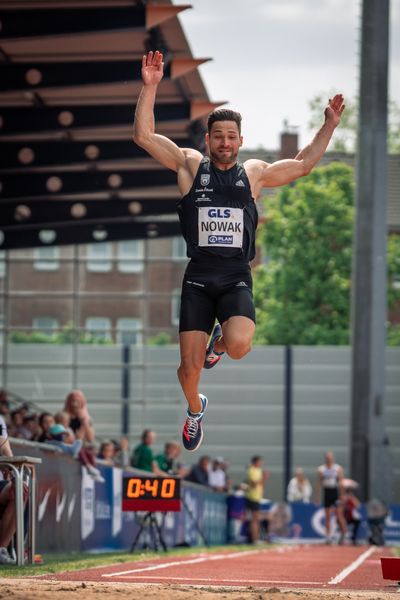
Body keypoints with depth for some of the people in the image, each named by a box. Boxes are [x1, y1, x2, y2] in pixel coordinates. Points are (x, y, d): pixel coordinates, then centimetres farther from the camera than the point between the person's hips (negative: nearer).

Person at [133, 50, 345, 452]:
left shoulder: (255, 173, 11)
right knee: (190, 367, -1)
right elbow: (143, 136, 0)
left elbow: (303, 164, 20)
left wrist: (329, 125, 14)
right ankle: (195, 409, 35)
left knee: (239, 346, -28)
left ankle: (219, 340, 12)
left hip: (237, 279, 0)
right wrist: (150, 87, -8)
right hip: (198, 278, 0)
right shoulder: (190, 165, 6)